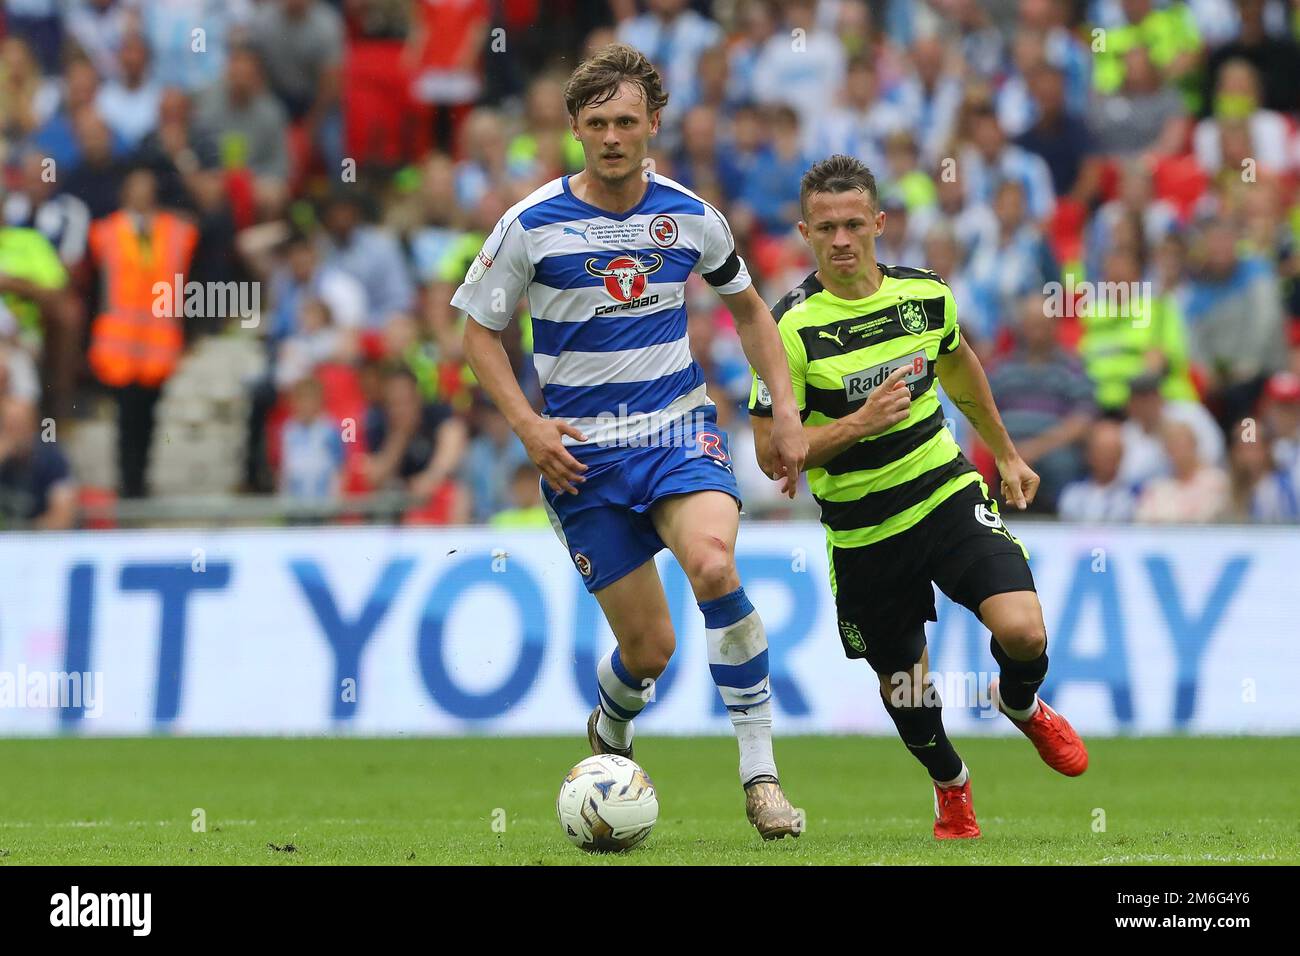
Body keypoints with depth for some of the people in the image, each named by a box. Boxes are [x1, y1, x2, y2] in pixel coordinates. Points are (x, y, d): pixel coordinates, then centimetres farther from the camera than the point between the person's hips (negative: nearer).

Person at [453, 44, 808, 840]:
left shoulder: (691, 218, 0)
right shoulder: (533, 225, -7)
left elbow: (748, 306, 17)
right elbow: (480, 330, 3)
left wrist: (785, 408, 7)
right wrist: (528, 424, -11)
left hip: (679, 429, 1)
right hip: (583, 449, -1)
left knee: (714, 566, -31)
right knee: (649, 648, -1)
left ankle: (761, 768, -21)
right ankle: (611, 731, 37)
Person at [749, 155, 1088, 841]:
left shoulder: (926, 294, -4)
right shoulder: (792, 328, -16)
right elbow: (771, 454, -17)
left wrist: (1006, 453, 29)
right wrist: (859, 423, -29)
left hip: (948, 494, 1)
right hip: (862, 531, -1)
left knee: (1022, 632, -19)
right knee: (901, 682, 9)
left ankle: (1022, 706, 17)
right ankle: (950, 785, 41)